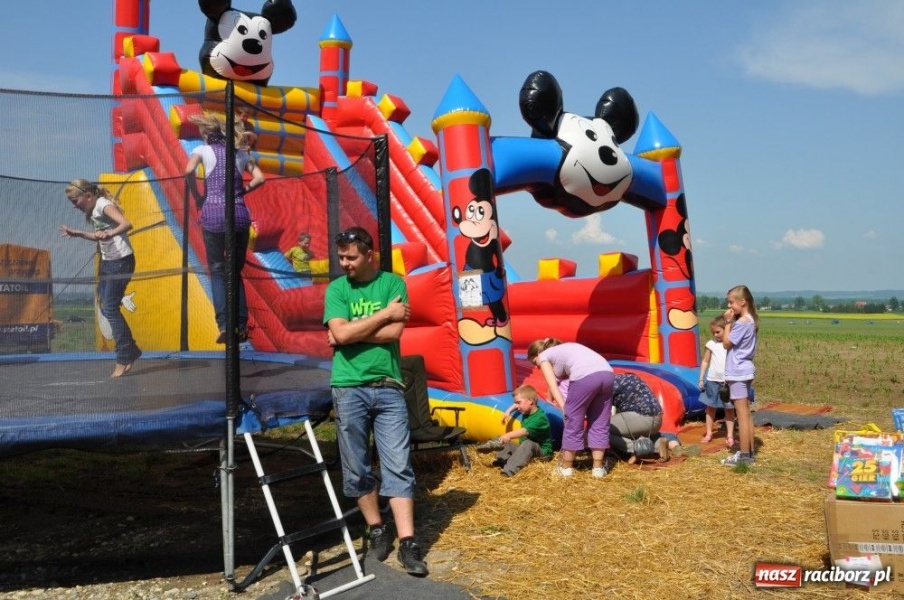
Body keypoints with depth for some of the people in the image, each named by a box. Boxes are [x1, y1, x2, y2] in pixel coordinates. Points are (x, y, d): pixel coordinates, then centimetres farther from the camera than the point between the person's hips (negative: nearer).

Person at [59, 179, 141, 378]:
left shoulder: (104, 205, -14)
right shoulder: (93, 211, 13)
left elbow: (126, 224, -31)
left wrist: (109, 234, -47)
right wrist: (76, 233, 23)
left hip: (121, 261, -10)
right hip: (108, 262, 10)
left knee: (110, 307, -10)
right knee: (105, 307, 8)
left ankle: (124, 358, -3)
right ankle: (131, 350, 16)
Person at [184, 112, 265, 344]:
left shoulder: (203, 150, 8)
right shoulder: (240, 153, 16)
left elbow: (189, 171, -10)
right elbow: (260, 178, 6)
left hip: (214, 214, -3)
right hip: (240, 214, 3)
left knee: (217, 270, 7)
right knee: (236, 271, 14)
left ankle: (224, 324, -7)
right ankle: (242, 326, 7)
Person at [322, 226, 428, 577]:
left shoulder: (393, 283, 2)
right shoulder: (336, 289, 4)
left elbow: (394, 332, -11)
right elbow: (340, 333, -12)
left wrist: (352, 332, -9)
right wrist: (384, 314, -9)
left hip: (388, 387, -1)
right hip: (349, 388, 1)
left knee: (398, 465, -3)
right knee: (357, 468, 8)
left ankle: (407, 543, 1)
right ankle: (377, 530, 25)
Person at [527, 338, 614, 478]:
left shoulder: (544, 356, 19)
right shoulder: (565, 349, 39)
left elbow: (553, 385, 9)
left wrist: (564, 408, 4)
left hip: (586, 376, -7)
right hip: (607, 373, 7)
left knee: (573, 422, 8)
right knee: (600, 424, 17)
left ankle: (566, 467, 19)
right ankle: (598, 467, 20)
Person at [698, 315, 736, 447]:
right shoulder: (711, 344, -1)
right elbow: (705, 362, 4)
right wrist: (701, 379, 1)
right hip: (713, 381, 1)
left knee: (729, 408, 4)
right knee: (710, 408, 10)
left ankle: (730, 435, 9)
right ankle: (709, 433, 19)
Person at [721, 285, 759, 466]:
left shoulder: (742, 322, -18)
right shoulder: (750, 320, 11)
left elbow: (726, 343, -11)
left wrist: (728, 322, -8)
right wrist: (732, 322, 8)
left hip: (738, 373, -10)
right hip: (745, 371, 10)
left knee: (742, 414, -5)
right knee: (746, 413, 13)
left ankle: (744, 455, -1)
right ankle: (749, 452, 20)